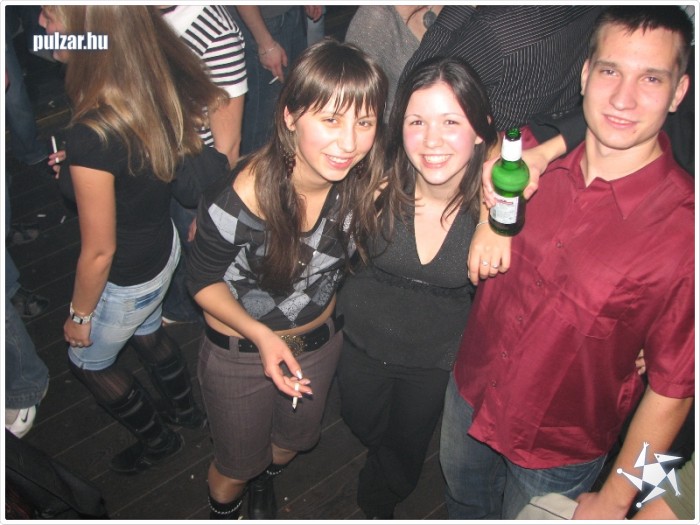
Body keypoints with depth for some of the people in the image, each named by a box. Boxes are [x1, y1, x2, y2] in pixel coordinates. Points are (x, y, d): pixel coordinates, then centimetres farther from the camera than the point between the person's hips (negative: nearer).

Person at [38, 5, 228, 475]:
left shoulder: (92, 136, -37)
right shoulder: (158, 85, -16)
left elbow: (99, 251, -26)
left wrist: (79, 315, -8)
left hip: (126, 282, -6)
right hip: (164, 247, 7)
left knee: (89, 361, 24)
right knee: (146, 334, 33)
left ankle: (158, 440, 46)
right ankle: (188, 409, 58)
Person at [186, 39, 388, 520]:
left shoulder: (364, 180, -24)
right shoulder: (241, 200, -34)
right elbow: (203, 281, -18)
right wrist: (261, 335, -33)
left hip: (321, 342, 4)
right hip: (240, 354, -4)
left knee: (296, 439, 32)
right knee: (237, 463, 22)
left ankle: (265, 480, 69)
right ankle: (223, 511, 60)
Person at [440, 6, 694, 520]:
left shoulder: (683, 226, -26)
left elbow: (671, 387, -17)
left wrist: (615, 501, -10)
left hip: (558, 448, -3)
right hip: (469, 393, 4)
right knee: (464, 506, 30)